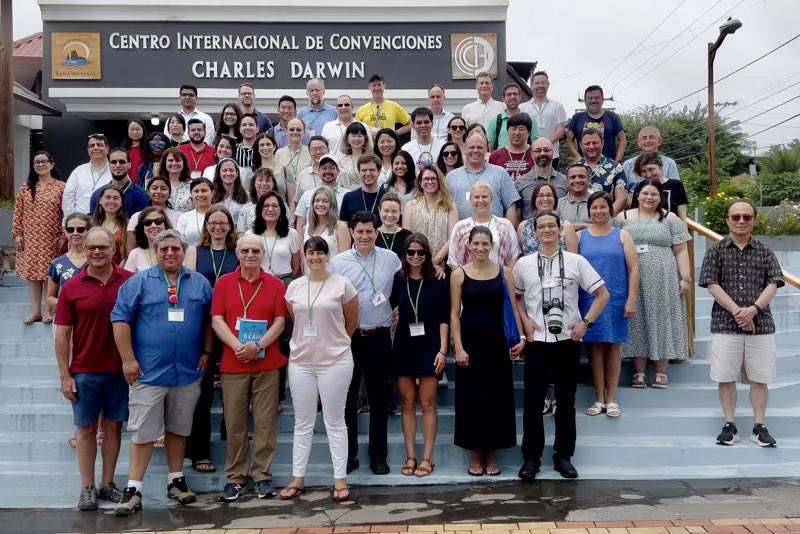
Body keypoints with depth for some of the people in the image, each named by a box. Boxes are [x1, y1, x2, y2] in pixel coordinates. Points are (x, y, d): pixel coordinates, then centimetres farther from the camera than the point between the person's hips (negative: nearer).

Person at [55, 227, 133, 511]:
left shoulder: (130, 281, -4)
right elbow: (63, 334, -1)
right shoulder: (71, 288, -3)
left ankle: (108, 484, 23)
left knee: (114, 425, 10)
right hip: (84, 372, -1)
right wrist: (65, 375, -4)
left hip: (120, 369, 1)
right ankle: (87, 488, 17)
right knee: (86, 428, 8)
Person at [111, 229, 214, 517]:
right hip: (148, 372, -3)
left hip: (188, 372, 3)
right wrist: (128, 360, -10)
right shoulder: (139, 282, -2)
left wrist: (206, 353, 4)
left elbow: (209, 321, 12)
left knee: (179, 429, 14)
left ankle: (176, 481, 26)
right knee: (142, 432, 1)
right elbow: (120, 319, -6)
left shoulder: (200, 283, 7)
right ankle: (133, 490, 9)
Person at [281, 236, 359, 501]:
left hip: (335, 361, -3)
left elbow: (351, 322, 5)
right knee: (302, 423, 10)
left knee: (334, 422, 4)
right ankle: (298, 478, 19)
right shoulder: (294, 286, 6)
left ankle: (340, 479, 12)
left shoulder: (342, 284, -4)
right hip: (300, 362, 3)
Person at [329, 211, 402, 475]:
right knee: (347, 397, 7)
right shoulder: (338, 262, 0)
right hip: (347, 337, -1)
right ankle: (348, 454, 19)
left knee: (379, 398, 10)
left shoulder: (391, 259, 3)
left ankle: (378, 455, 22)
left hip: (379, 337, 1)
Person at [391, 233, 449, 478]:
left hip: (429, 346, -2)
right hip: (403, 346, 2)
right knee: (408, 403, 7)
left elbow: (444, 318, -3)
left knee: (427, 404, 2)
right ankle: (410, 457, 15)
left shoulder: (437, 282, -2)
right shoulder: (397, 280, 3)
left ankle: (427, 458, 10)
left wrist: (443, 349, -10)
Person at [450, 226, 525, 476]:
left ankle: (492, 455, 19)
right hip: (470, 343, -1)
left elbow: (513, 306, 3)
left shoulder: (504, 272, 3)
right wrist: (458, 347, -10)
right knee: (471, 398, 4)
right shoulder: (459, 274, -1)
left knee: (497, 397, 6)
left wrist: (521, 337, -7)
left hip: (496, 342, 1)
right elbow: (454, 313, -3)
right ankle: (475, 455, 18)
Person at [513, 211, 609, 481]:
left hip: (568, 340, 0)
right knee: (533, 402, 1)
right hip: (537, 340, 0)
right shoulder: (523, 264, 4)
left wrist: (586, 322, -4)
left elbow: (602, 294, 4)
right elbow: (516, 296, 16)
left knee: (566, 402, 9)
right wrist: (525, 320, 0)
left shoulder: (576, 261, 0)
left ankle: (563, 456, 21)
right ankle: (531, 457, 13)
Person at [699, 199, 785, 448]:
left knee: (760, 377, 5)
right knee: (726, 377, 3)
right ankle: (729, 425, 13)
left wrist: (754, 309, -16)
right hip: (725, 323, -1)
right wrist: (736, 311, -14)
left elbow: (773, 284, -1)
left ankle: (759, 426, 14)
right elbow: (712, 285, -4)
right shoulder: (716, 250, 3)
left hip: (760, 323, 1)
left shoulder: (764, 251, 6)